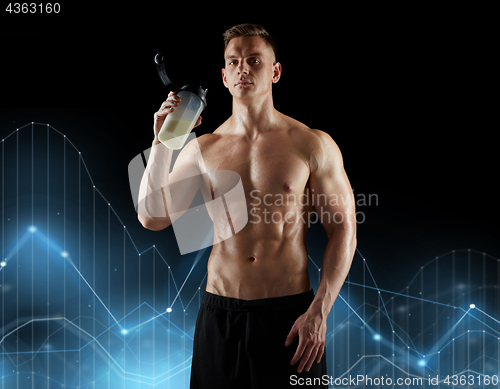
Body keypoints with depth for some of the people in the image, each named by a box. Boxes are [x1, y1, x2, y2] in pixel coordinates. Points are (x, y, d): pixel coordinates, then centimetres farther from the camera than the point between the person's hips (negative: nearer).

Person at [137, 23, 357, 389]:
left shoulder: (313, 145, -3)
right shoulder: (203, 149, 5)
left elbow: (343, 231, -3)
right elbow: (152, 217, 1)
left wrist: (318, 312, -10)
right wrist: (163, 142, -8)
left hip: (289, 314, -2)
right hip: (219, 316, 2)